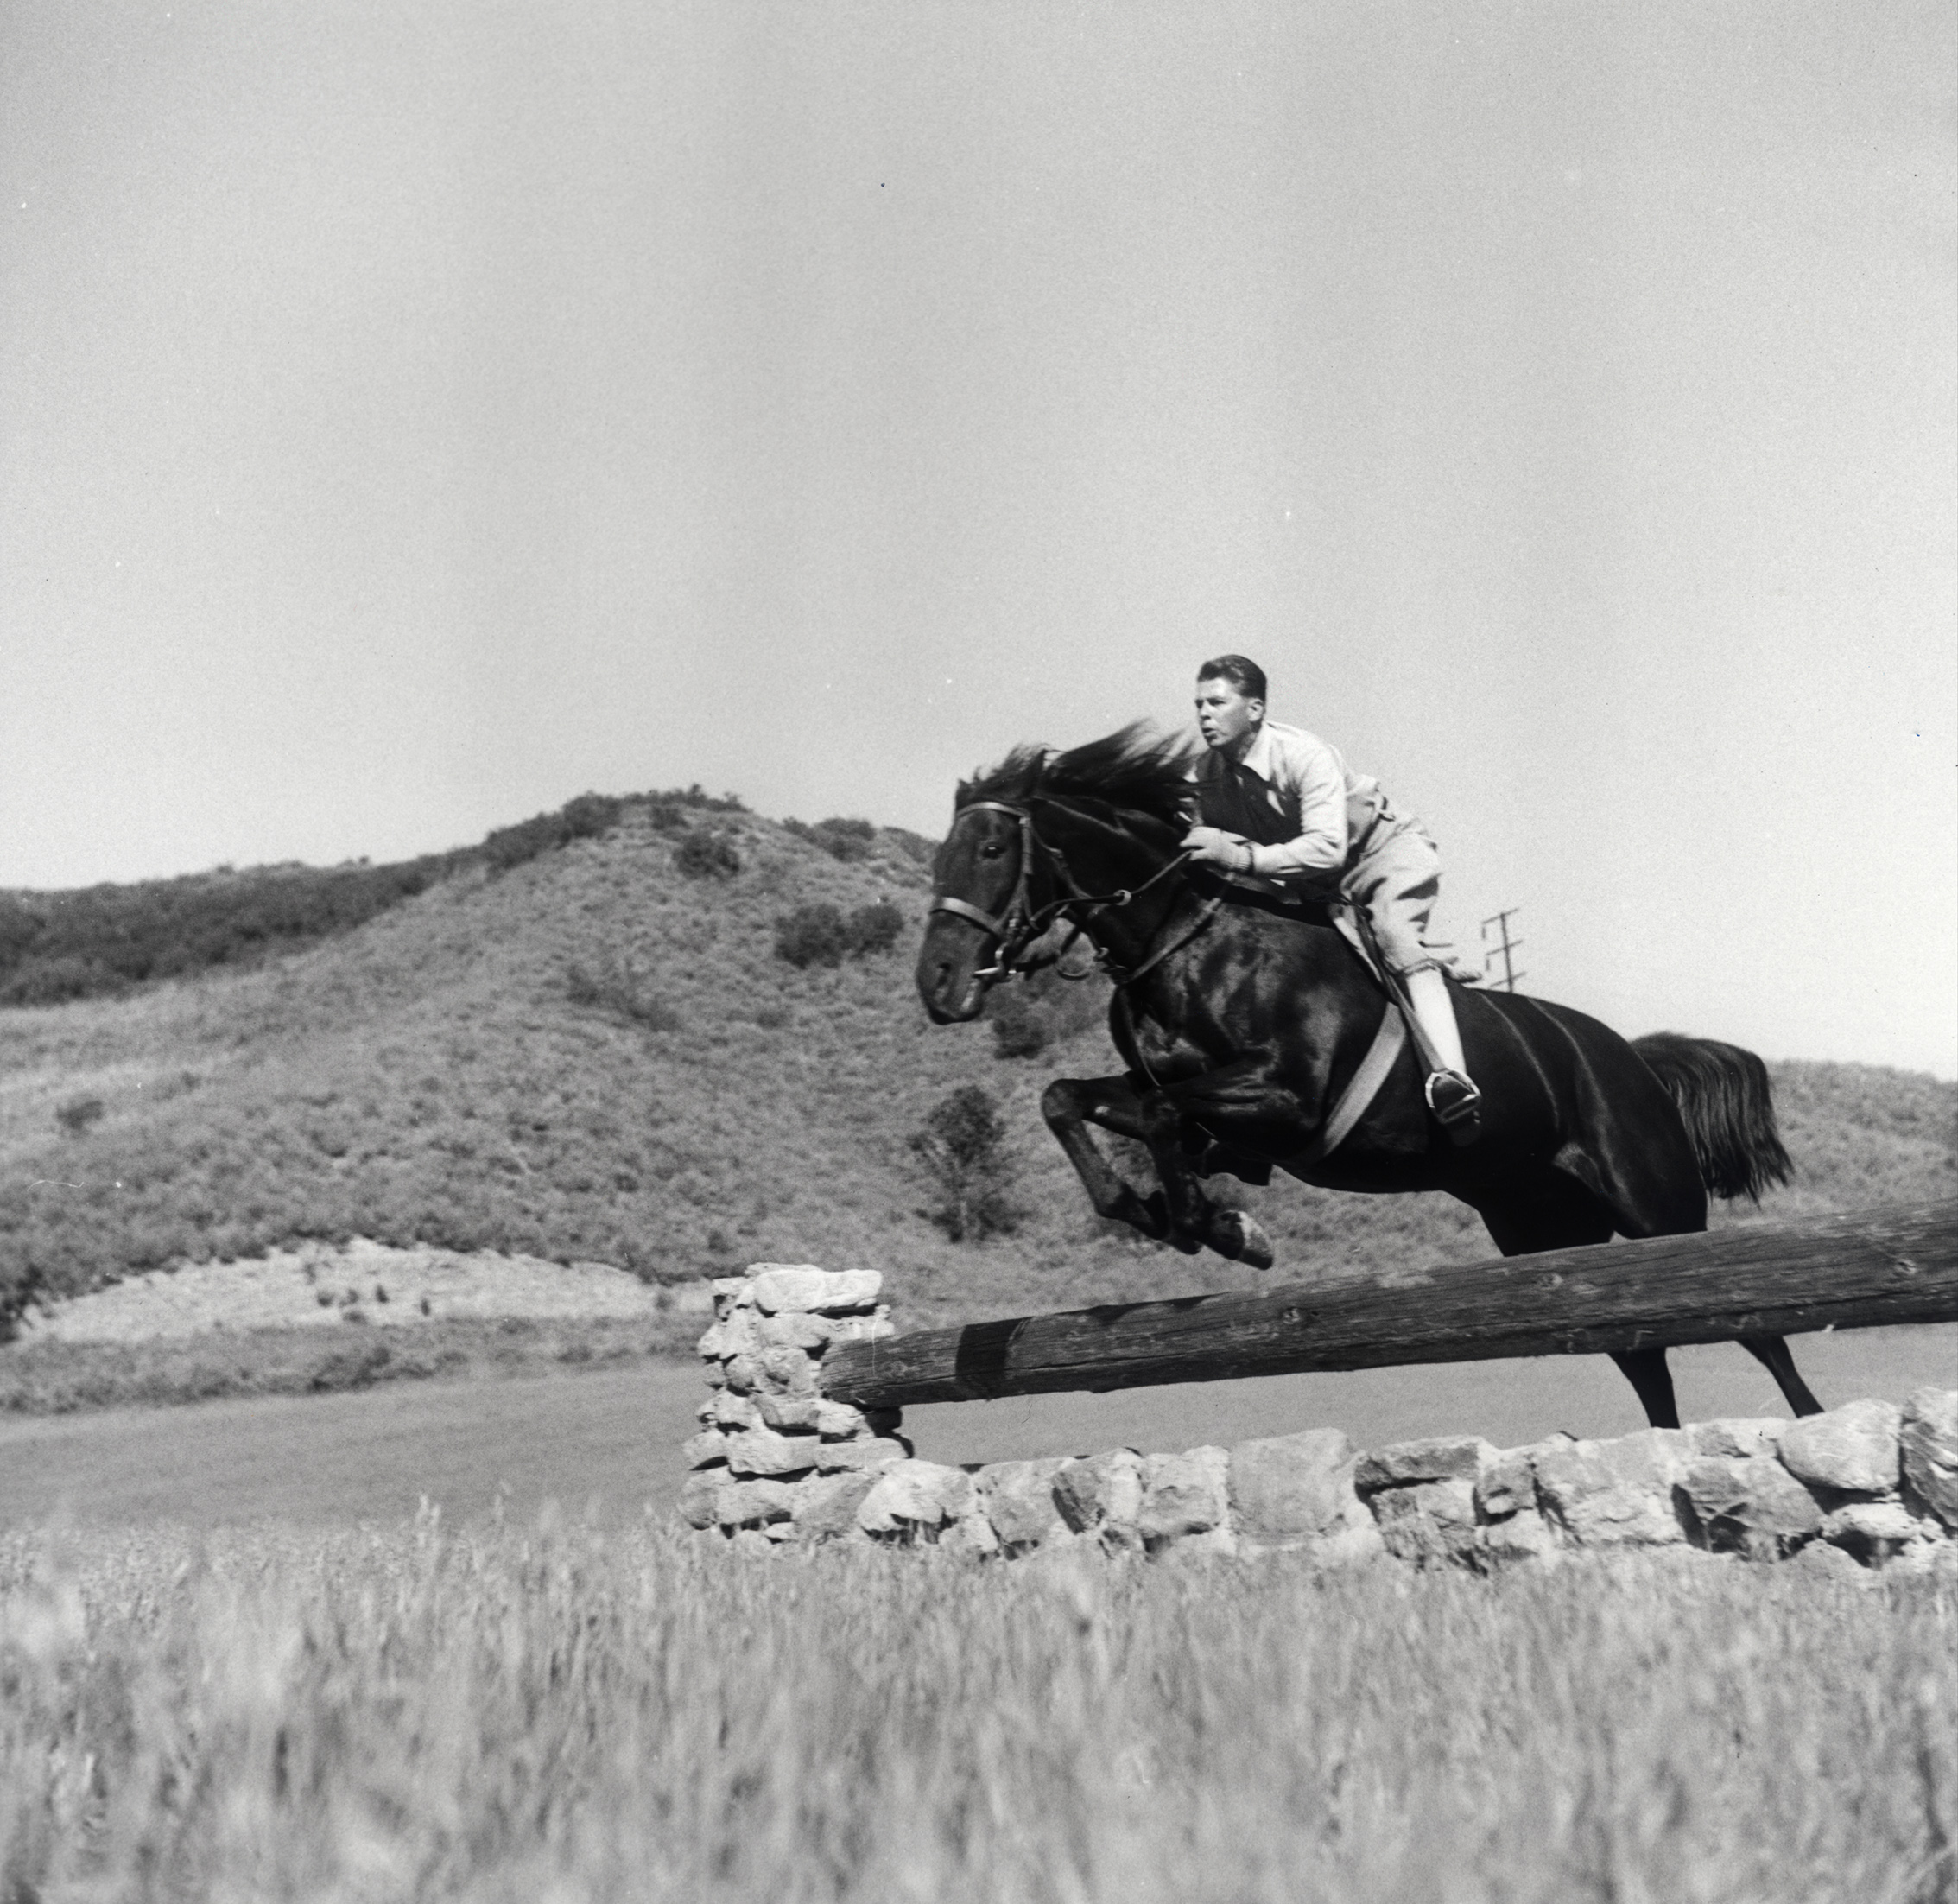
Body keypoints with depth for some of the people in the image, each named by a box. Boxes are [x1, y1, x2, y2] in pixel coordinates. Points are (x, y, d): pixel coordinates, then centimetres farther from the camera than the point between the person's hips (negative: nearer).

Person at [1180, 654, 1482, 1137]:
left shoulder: (1304, 754, -30)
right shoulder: (1207, 772, -11)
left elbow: (1327, 847, -41)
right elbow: (1208, 851, 0)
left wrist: (1243, 856, -51)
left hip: (1384, 850, -8)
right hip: (1308, 885, 8)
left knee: (1394, 931, -33)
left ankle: (1451, 1076, -50)